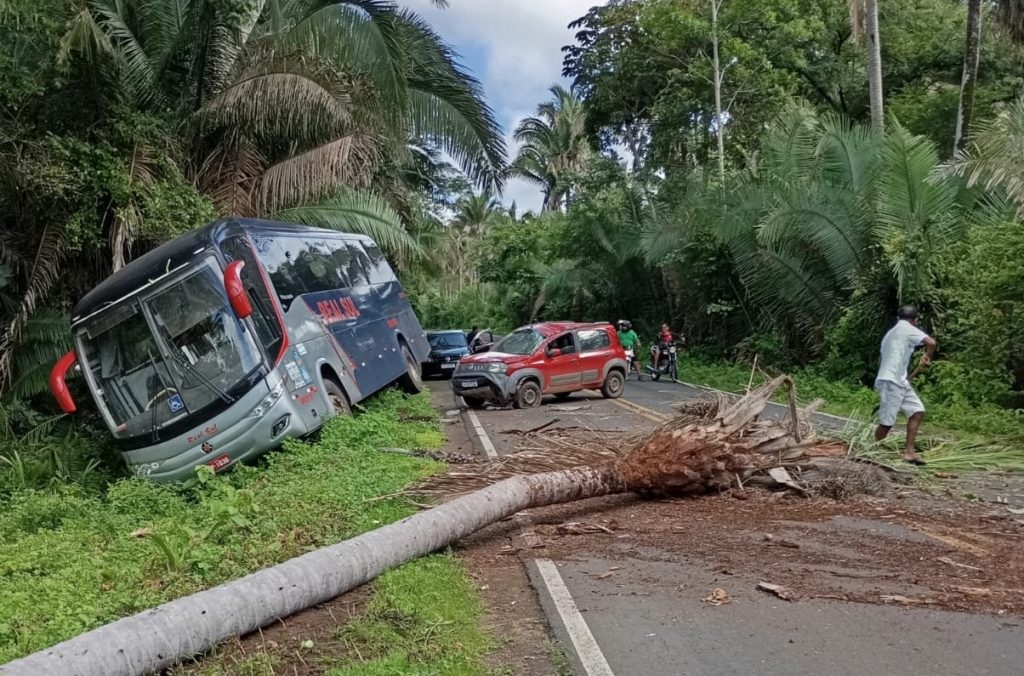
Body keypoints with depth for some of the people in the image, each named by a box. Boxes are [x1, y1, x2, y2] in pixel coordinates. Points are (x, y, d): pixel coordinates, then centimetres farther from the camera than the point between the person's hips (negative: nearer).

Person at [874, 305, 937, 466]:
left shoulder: (891, 332, 22)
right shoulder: (907, 328, -5)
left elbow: (880, 360, 26)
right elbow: (931, 342, -19)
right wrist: (927, 357, -1)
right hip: (890, 381, -9)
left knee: (917, 411, 5)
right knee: (887, 422, -6)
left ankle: (909, 451, 4)